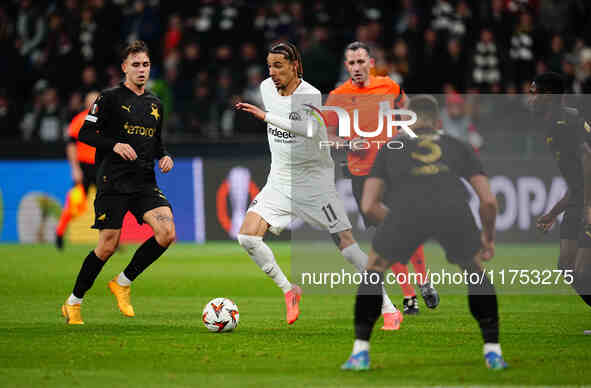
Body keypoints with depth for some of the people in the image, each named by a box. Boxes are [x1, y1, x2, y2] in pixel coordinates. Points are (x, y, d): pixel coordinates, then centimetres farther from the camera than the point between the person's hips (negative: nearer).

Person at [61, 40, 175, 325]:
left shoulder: (155, 104, 16)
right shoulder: (110, 98, -2)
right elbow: (85, 133, -5)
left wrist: (164, 156, 7)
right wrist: (114, 145, -19)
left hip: (145, 183, 5)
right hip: (113, 182, -5)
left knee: (167, 233, -16)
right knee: (108, 246, -6)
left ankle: (123, 283, 3)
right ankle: (73, 303, 12)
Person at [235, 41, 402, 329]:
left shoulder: (310, 95, -19)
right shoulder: (266, 88, 2)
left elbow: (309, 129, -41)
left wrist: (266, 116, -45)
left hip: (314, 182, -6)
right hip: (279, 181, 6)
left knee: (347, 245, -9)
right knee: (247, 236, -12)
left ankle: (389, 310, 0)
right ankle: (289, 291, 6)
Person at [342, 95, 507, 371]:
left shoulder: (390, 149, 33)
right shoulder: (458, 147, 34)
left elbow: (369, 206, 26)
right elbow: (489, 201, 27)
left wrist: (401, 229, 43)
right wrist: (488, 236, 45)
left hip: (407, 209, -1)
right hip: (454, 209, 1)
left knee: (374, 270, 25)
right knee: (475, 272, 27)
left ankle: (360, 353, 19)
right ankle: (493, 352, 21)